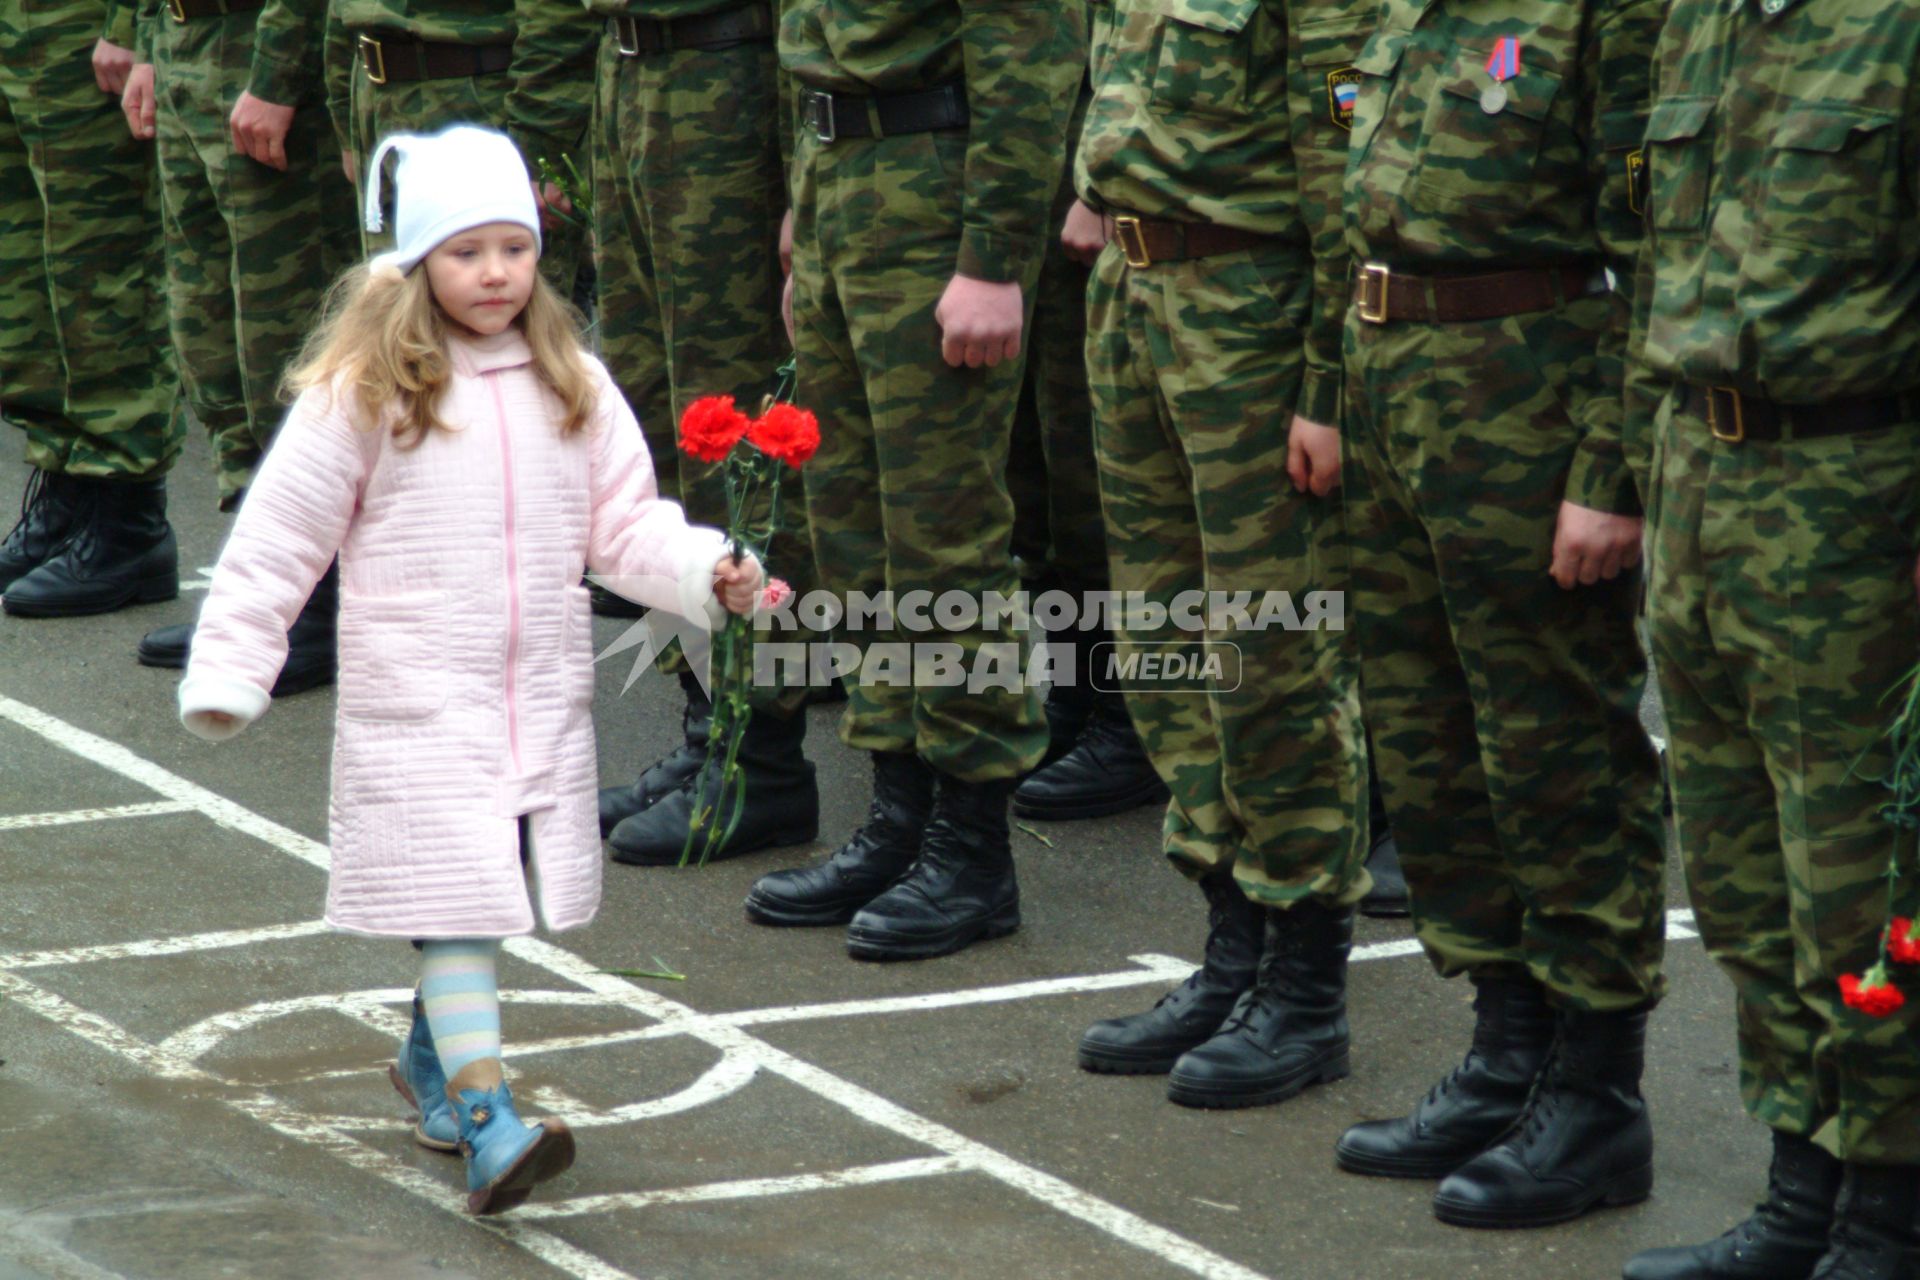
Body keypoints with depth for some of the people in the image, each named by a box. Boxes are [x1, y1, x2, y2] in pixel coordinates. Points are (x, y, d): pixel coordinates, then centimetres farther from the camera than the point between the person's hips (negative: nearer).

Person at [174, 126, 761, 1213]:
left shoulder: (572, 387, 7)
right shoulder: (360, 393, -6)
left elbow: (625, 521, 10)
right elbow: (279, 540, -3)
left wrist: (706, 570, -8)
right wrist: (228, 673, -4)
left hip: (545, 702, 5)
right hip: (417, 704, -5)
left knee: (489, 897, 12)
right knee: (457, 899, -12)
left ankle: (436, 1055, 35)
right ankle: (487, 1122, -18)